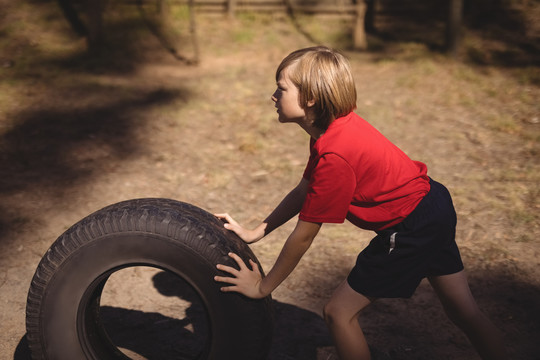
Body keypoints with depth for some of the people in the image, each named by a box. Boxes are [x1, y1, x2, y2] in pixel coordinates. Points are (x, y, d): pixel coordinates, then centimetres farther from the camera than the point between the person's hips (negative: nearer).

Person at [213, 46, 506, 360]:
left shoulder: (335, 156, -28)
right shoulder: (335, 127, 0)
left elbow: (304, 235, -20)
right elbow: (304, 191, 9)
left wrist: (263, 287, -8)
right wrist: (255, 233, 8)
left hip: (410, 227, -10)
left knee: (339, 312, 1)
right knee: (465, 312, 21)